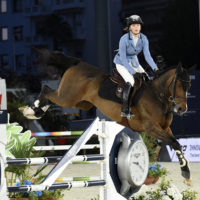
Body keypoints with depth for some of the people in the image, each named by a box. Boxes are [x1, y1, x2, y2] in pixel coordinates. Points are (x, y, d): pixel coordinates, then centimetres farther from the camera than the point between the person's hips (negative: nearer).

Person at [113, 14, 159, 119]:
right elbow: (123, 59, -24)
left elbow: (147, 55, -12)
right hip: (121, 63, -6)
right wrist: (134, 72, -30)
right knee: (131, 82, -27)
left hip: (134, 61, 6)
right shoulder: (124, 39, -28)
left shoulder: (143, 39, -12)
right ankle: (125, 110, -22)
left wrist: (155, 68, -28)